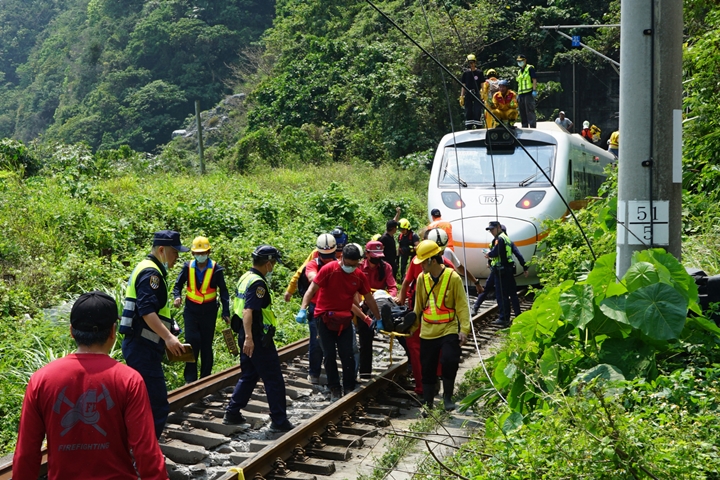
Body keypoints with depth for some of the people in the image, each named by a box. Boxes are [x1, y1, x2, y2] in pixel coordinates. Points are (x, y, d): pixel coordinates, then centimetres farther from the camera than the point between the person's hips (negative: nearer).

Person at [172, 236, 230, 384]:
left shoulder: (216, 269, -6)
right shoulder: (188, 267, -2)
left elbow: (223, 291, 1)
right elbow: (178, 284, 11)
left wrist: (226, 312, -3)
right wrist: (177, 296, -10)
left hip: (209, 311, 0)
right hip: (191, 310, 1)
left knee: (206, 344, 7)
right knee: (192, 341, -9)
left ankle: (206, 377, 18)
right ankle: (190, 378, -1)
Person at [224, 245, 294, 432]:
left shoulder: (245, 278, 11)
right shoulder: (258, 283, -18)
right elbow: (248, 311, -29)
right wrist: (249, 337, -35)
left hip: (247, 336, 10)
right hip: (258, 339, -10)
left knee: (248, 376, 19)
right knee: (274, 380, -1)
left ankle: (232, 414, 20)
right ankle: (279, 421, 3)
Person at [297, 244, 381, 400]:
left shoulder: (359, 276, -2)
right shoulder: (329, 270, -15)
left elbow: (369, 299, 8)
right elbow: (312, 289, -17)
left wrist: (378, 319, 13)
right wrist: (303, 309, -29)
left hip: (344, 319, 3)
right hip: (324, 317, -3)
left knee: (347, 355, 0)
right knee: (329, 355, -1)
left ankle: (350, 388, 11)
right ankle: (334, 388, 10)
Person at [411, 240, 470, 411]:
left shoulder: (453, 277, -10)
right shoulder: (422, 278, 1)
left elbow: (462, 305, -8)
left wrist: (464, 329, -14)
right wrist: (414, 325, 17)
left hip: (449, 330, -4)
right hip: (427, 332, 4)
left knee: (449, 361, -18)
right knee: (428, 368, 8)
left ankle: (447, 397, 5)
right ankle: (427, 403, 22)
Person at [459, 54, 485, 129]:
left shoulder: (479, 73, 3)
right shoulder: (465, 73, 9)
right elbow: (463, 86, 11)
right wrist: (461, 97, 4)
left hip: (477, 95, -2)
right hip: (468, 96, 2)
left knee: (477, 112, -7)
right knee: (468, 113, 2)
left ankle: (478, 128, -4)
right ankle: (468, 128, 5)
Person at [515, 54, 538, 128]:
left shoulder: (530, 68, 0)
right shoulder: (519, 71, 22)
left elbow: (534, 80, -8)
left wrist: (534, 90, -17)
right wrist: (518, 94, 19)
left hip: (529, 93, -8)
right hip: (521, 94, 8)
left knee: (530, 111, -14)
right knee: (522, 112, 7)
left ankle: (532, 127, -17)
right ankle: (524, 127, 10)